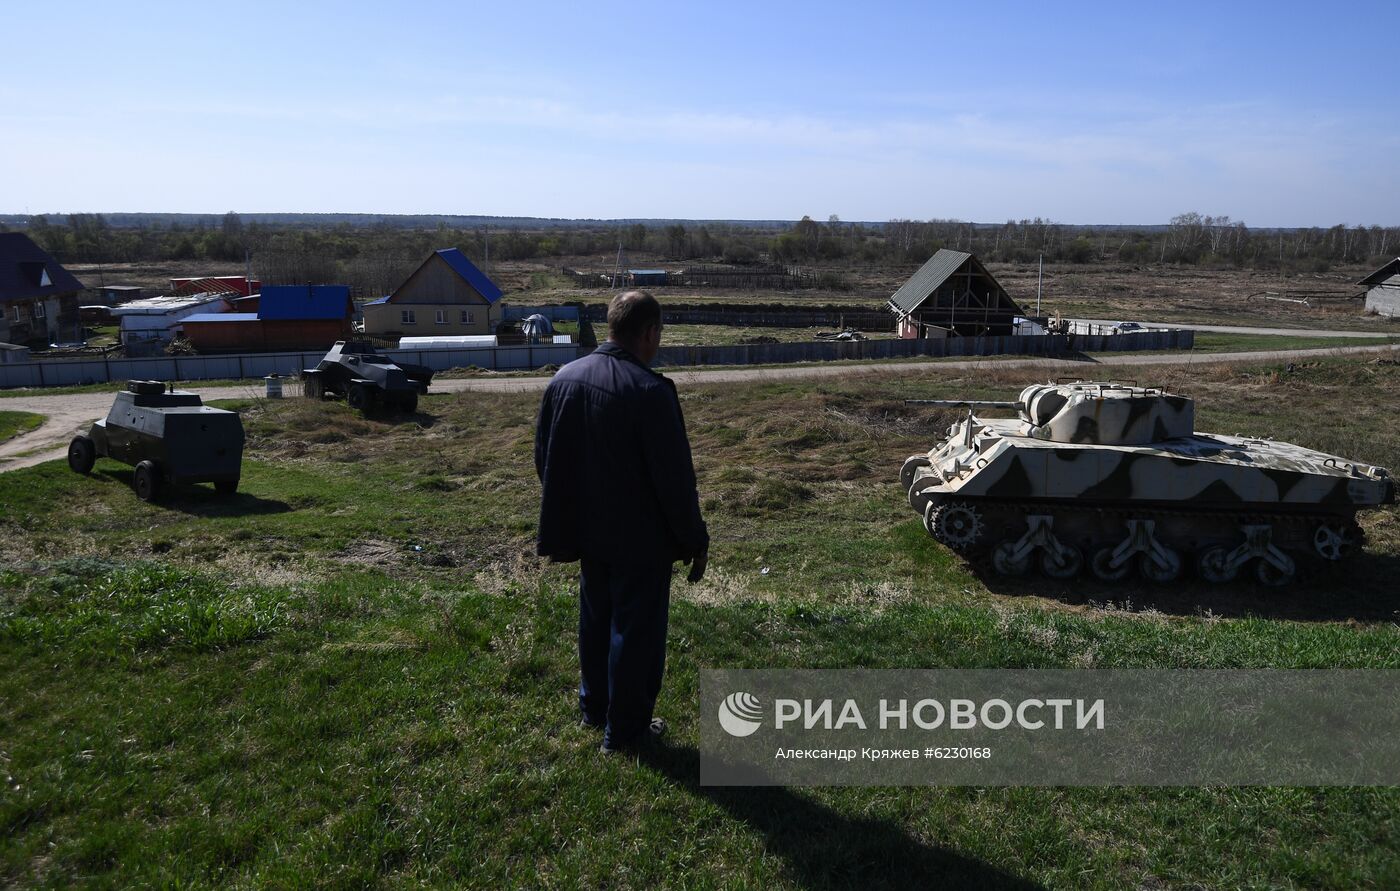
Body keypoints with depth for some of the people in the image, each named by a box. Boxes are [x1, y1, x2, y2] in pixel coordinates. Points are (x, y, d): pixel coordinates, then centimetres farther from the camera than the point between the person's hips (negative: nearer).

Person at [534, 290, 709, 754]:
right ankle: (626, 729, 22)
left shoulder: (564, 379, -2)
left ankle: (593, 706, 41)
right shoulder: (649, 391, -24)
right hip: (641, 538, -7)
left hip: (588, 529, 7)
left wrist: (567, 517, 18)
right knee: (636, 630, 9)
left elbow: (545, 458, 6)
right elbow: (675, 477, -20)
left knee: (596, 620, 23)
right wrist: (695, 541, -9)